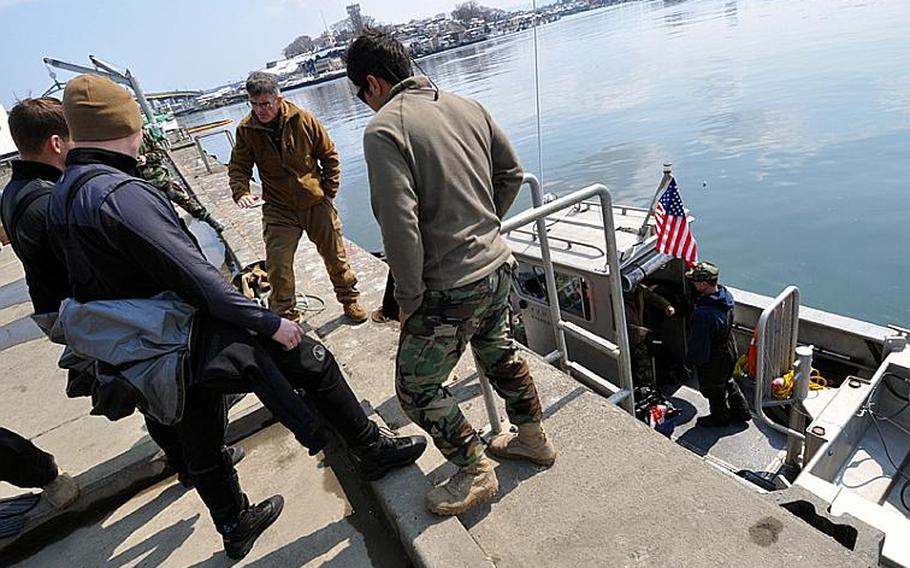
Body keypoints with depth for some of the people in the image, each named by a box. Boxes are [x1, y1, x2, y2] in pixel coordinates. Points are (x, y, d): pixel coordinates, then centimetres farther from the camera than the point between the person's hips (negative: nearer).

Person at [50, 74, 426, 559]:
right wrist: (270, 322, -20)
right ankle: (372, 450, 20)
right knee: (314, 363, 4)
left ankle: (234, 524, 45)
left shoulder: (60, 199, 6)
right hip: (199, 337, -9)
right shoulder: (120, 192, -24)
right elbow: (192, 275, -27)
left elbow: (87, 288, 15)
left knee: (199, 444, 23)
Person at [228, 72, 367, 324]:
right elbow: (238, 168, 2)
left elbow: (329, 156, 1)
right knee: (277, 266, -5)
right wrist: (241, 193, -19)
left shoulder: (303, 119, -9)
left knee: (335, 256, 11)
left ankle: (349, 299, 34)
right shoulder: (246, 130, -6)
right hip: (278, 210, 1)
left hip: (317, 204, 0)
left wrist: (329, 192, -2)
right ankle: (286, 317, 13)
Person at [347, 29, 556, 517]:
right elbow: (511, 174, 12)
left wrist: (409, 300, -13)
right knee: (498, 352, 29)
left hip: (449, 289, -8)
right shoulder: (468, 107, 5)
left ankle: (476, 473, 26)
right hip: (498, 266, 8)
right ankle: (532, 437, 47)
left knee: (416, 388, 12)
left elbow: (400, 225, -24)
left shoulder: (384, 130, -16)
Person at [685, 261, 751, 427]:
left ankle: (720, 418, 45)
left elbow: (699, 344, -29)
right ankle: (741, 411, 52)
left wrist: (691, 360, -10)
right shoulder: (725, 294, -13)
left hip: (712, 361, -8)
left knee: (713, 390, 20)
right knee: (727, 382, 32)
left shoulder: (703, 314, -41)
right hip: (729, 351, 8)